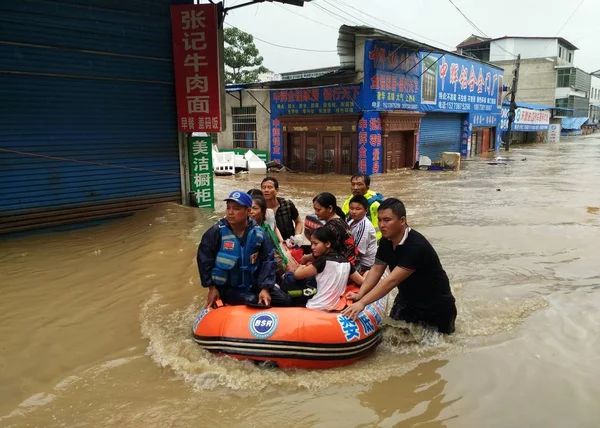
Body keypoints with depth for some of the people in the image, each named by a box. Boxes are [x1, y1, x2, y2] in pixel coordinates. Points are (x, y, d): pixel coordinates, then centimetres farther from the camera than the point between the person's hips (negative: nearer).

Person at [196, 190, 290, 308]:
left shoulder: (257, 233, -7)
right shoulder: (216, 232, -14)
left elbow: (267, 260, -3)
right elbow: (204, 259, -7)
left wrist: (265, 288, -11)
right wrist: (212, 287, -7)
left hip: (253, 284, 4)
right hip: (227, 288, -3)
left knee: (283, 301, -1)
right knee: (254, 304, -26)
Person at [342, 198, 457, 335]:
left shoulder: (416, 246, -34)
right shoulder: (386, 241, -8)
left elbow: (392, 280, -37)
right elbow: (376, 270, -3)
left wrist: (362, 303, -40)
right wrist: (359, 295, -17)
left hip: (435, 305, -6)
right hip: (407, 299, 7)